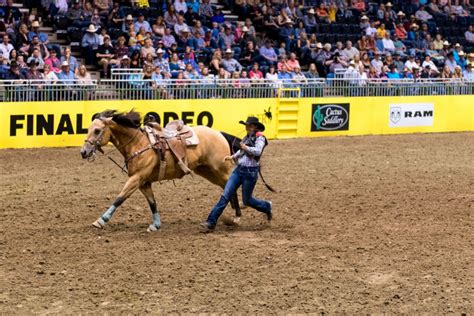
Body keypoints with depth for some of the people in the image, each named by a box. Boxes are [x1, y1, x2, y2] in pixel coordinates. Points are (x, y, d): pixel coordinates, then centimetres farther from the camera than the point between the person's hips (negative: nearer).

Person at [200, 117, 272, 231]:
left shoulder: (259, 138, -9)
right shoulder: (247, 138, 12)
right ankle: (211, 222, -6)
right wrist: (233, 157, 15)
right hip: (238, 170, 7)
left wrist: (245, 147, -17)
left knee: (247, 200, 6)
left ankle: (266, 207, 36)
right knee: (225, 196, -3)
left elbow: (257, 151, -28)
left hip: (250, 172, -7)